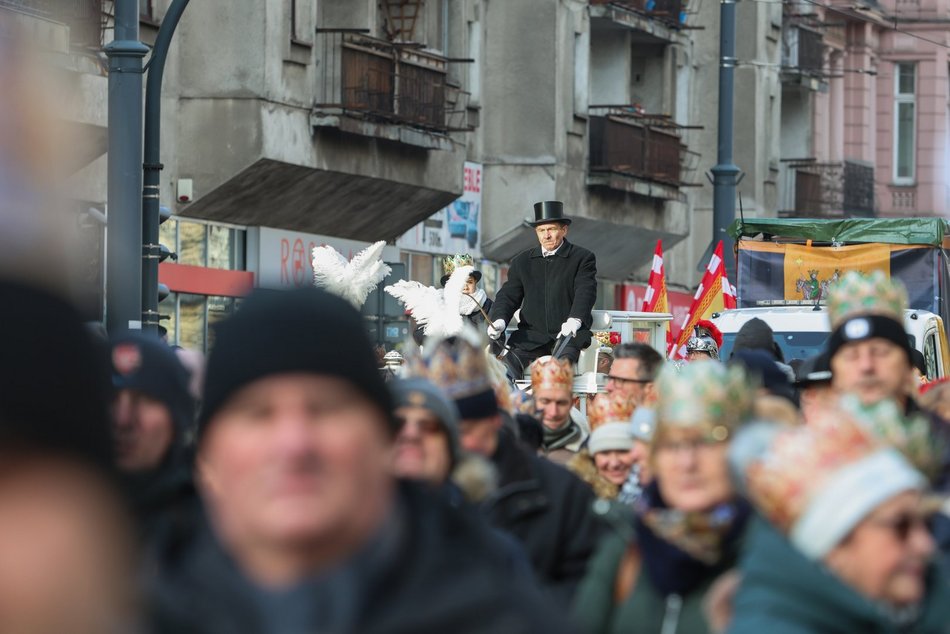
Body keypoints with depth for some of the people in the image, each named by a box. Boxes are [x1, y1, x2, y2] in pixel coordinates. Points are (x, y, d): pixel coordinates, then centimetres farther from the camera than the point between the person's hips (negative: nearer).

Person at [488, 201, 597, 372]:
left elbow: (585, 293, -8)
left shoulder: (583, 258, 6)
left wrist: (574, 320, -29)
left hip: (568, 335, -3)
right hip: (531, 336, 3)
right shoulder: (522, 261, 18)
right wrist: (499, 320, -12)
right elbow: (508, 296, 12)